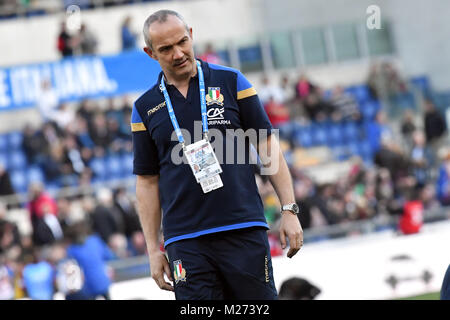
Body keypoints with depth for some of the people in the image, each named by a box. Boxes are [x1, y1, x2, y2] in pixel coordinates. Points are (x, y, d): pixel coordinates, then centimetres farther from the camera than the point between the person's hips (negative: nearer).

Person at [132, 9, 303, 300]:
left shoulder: (230, 82, 6)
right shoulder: (146, 108, 9)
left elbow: (267, 146, 6)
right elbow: (147, 181, 12)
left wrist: (289, 210, -1)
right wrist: (153, 250, 7)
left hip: (245, 230, 0)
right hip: (184, 241, 1)